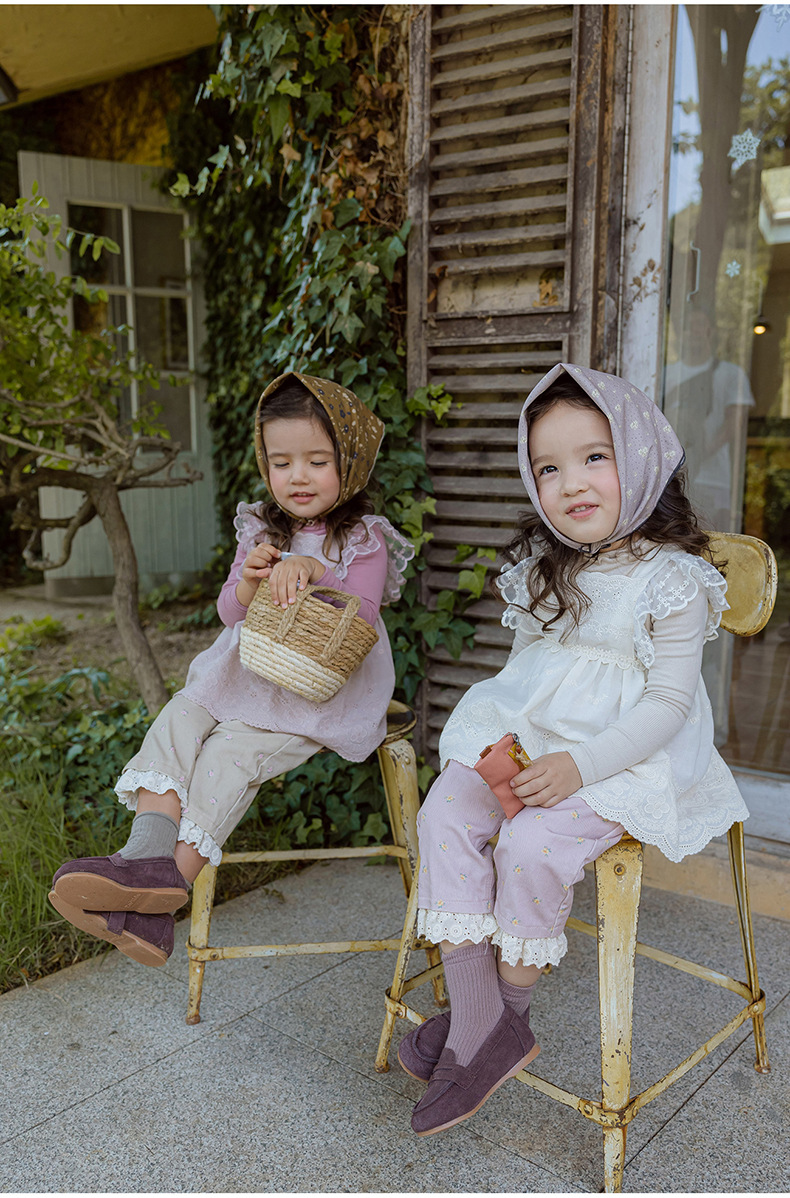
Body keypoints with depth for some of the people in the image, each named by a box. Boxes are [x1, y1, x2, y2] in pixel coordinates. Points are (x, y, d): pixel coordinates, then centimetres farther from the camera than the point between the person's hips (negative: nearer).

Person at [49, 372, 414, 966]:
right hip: (247, 672, 5)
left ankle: (174, 877, -25)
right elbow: (230, 612, 9)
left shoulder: (364, 540, 0)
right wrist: (250, 581, -15)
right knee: (177, 718, -21)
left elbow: (362, 619, -10)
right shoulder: (260, 530, 14)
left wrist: (313, 574, -25)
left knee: (232, 746, -27)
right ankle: (150, 852, -35)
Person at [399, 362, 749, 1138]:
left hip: (625, 756, -6)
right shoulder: (542, 567, 9)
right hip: (527, 736, 6)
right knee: (443, 816, -17)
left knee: (531, 845, -27)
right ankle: (474, 1022, -13)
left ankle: (508, 1016, -3)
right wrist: (507, 737, -2)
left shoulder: (672, 580, -11)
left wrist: (579, 766, -24)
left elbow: (668, 703, -14)